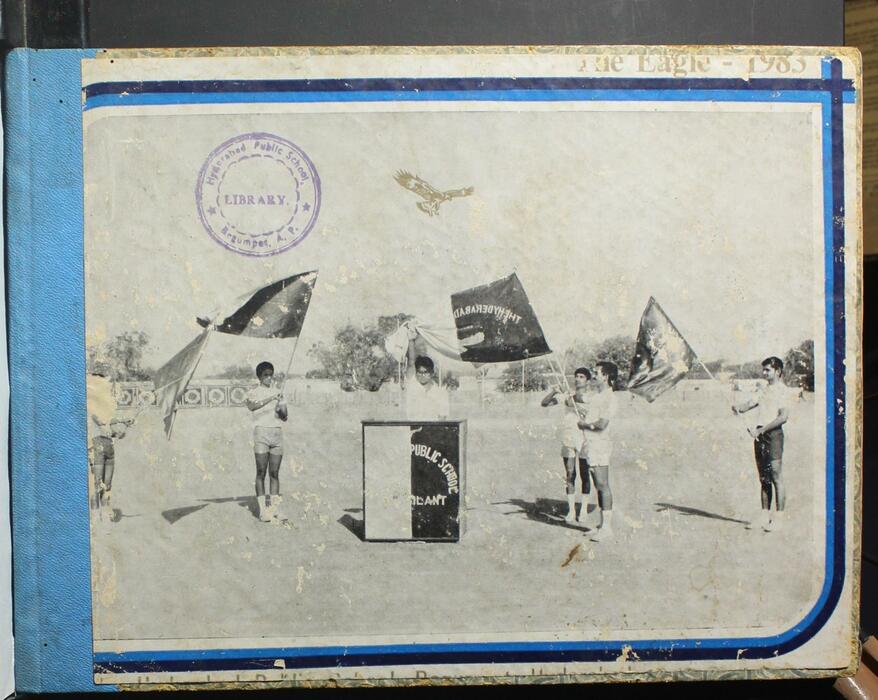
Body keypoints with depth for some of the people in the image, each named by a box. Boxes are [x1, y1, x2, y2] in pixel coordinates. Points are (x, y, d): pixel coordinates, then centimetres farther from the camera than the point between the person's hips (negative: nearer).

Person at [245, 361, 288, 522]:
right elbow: (251, 405, -16)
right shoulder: (254, 392, 6)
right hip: (261, 432, -4)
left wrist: (282, 410, -5)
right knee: (261, 472, -5)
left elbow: (285, 417, 17)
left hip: (277, 433, 4)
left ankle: (274, 508, 3)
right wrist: (271, 398, -23)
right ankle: (262, 510, -4)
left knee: (274, 473, 2)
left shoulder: (278, 393, 18)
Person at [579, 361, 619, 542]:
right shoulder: (596, 394, 17)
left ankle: (607, 526, -5)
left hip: (601, 444, -9)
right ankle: (601, 523, 18)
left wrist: (584, 425, -5)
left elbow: (602, 424, -20)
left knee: (603, 485, -8)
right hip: (591, 444, 9)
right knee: (598, 486, 12)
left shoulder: (609, 398, -12)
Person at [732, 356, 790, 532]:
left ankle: (778, 518, -5)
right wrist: (738, 408, -11)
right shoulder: (764, 391, 21)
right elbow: (750, 404, 12)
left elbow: (783, 416, -14)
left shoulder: (782, 390, -5)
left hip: (773, 434, -8)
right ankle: (764, 516, 14)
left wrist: (762, 430, -18)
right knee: (763, 478, 10)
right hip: (759, 435, 8)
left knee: (776, 477, -7)